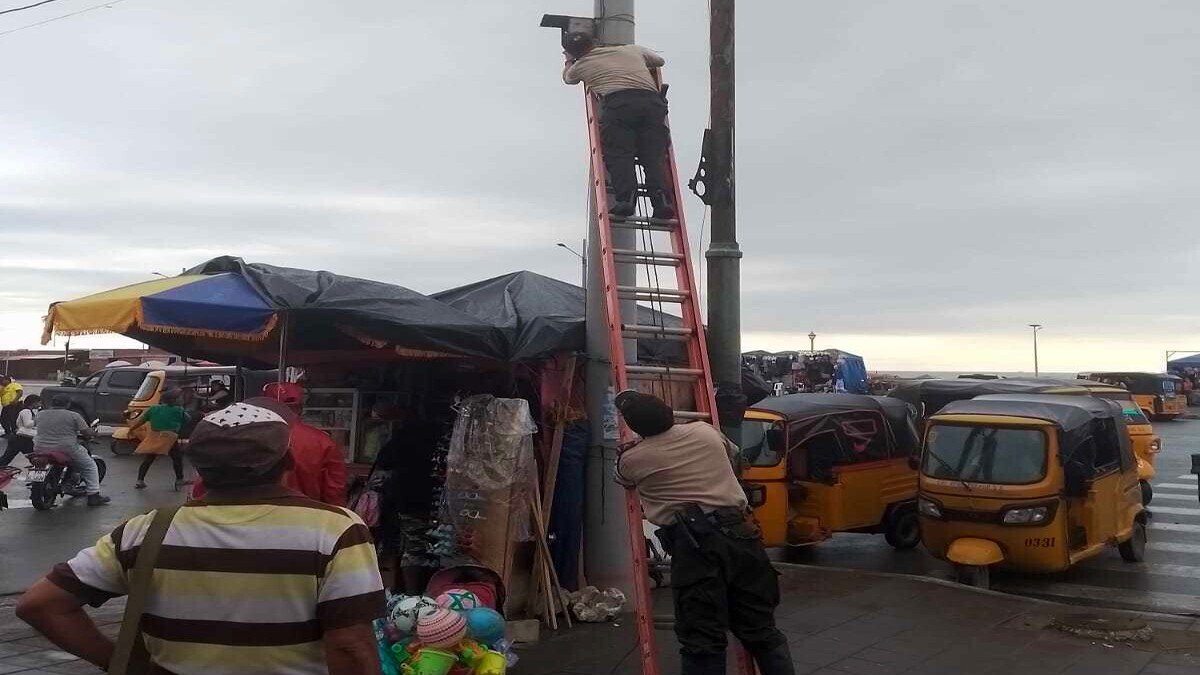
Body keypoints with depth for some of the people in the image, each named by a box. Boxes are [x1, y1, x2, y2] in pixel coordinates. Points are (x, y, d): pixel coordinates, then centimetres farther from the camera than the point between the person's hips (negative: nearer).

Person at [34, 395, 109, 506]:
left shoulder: (41, 414, 8)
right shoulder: (74, 416, -4)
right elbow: (86, 432, -7)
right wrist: (93, 432, 15)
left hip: (40, 450, 5)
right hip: (66, 450, -5)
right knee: (90, 466, 12)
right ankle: (93, 496, 7)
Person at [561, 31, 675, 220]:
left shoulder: (581, 65, 25)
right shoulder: (632, 49, 32)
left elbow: (567, 77, 49)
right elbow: (659, 60, 50)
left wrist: (569, 60, 69)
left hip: (617, 101, -3)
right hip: (652, 100, 3)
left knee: (618, 153, -7)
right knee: (654, 155, -2)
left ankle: (626, 197, -28)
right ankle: (661, 197, -22)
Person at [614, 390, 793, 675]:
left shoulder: (633, 460, 5)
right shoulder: (706, 432, 16)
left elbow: (623, 479, 30)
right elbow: (732, 452, 39)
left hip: (696, 545, -4)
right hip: (742, 533, 4)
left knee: (703, 642, -1)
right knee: (763, 631, 13)